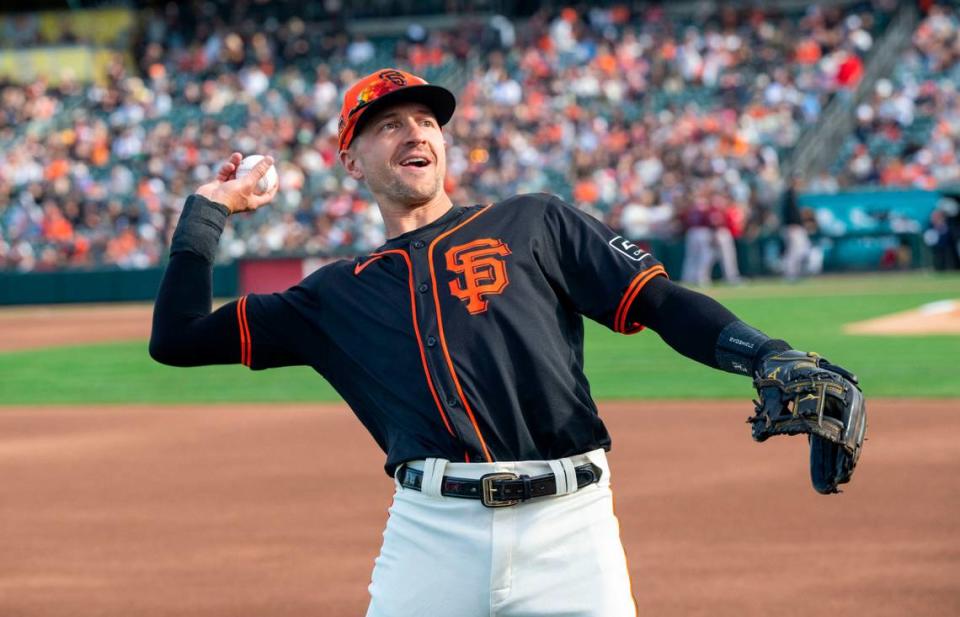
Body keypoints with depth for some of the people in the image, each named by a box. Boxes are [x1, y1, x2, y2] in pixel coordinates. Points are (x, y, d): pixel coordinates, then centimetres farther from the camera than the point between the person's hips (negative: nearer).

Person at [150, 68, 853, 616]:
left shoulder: (535, 225, 16)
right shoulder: (336, 294, 20)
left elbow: (664, 303, 7)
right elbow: (178, 338, 19)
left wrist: (768, 358, -9)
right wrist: (208, 212, 20)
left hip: (570, 528, -1)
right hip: (431, 530, 1)